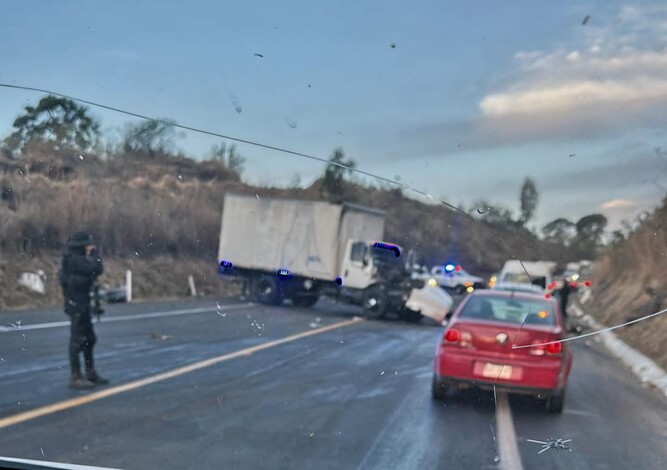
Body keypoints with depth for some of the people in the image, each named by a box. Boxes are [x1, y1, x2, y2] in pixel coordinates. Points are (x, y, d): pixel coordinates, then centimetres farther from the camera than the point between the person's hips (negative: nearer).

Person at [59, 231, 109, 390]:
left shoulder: (78, 259, 13)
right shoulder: (75, 260, -18)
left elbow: (95, 271, 19)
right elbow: (97, 269, -23)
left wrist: (91, 256, 7)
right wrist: (95, 253, -10)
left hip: (83, 304, 11)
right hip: (77, 305, -11)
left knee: (89, 339, 16)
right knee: (77, 341, -7)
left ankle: (91, 373, 25)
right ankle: (76, 378, -3)